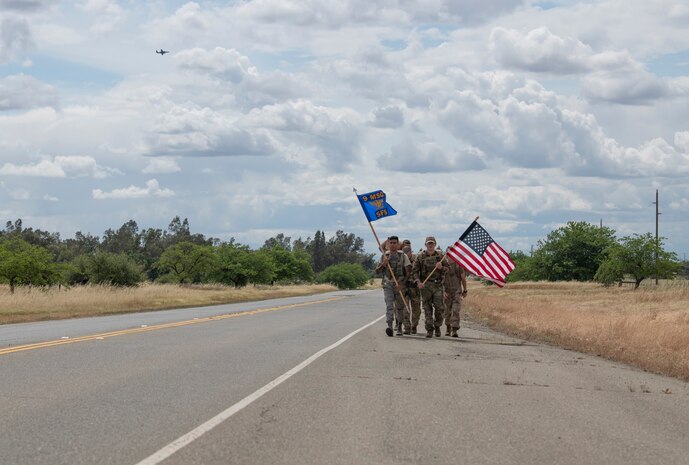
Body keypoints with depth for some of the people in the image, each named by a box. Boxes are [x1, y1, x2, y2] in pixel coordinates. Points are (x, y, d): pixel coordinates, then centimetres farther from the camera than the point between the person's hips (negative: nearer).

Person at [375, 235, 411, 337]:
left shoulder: (403, 256, 0)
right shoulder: (384, 256, 8)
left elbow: (408, 271, -3)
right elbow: (377, 271, 10)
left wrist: (402, 284, -12)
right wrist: (383, 264, -9)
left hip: (400, 284, -1)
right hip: (387, 284, 1)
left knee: (400, 307, 7)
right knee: (389, 305, -14)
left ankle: (399, 328, 19)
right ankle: (389, 326, -27)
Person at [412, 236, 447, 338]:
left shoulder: (440, 255, 7)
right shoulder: (420, 256, 4)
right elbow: (415, 271, 3)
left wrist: (441, 267, -13)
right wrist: (418, 282, -11)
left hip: (438, 284, 1)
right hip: (425, 285, -1)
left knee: (439, 307, -5)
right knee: (427, 308, -2)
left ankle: (437, 326, 15)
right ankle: (429, 329, 4)